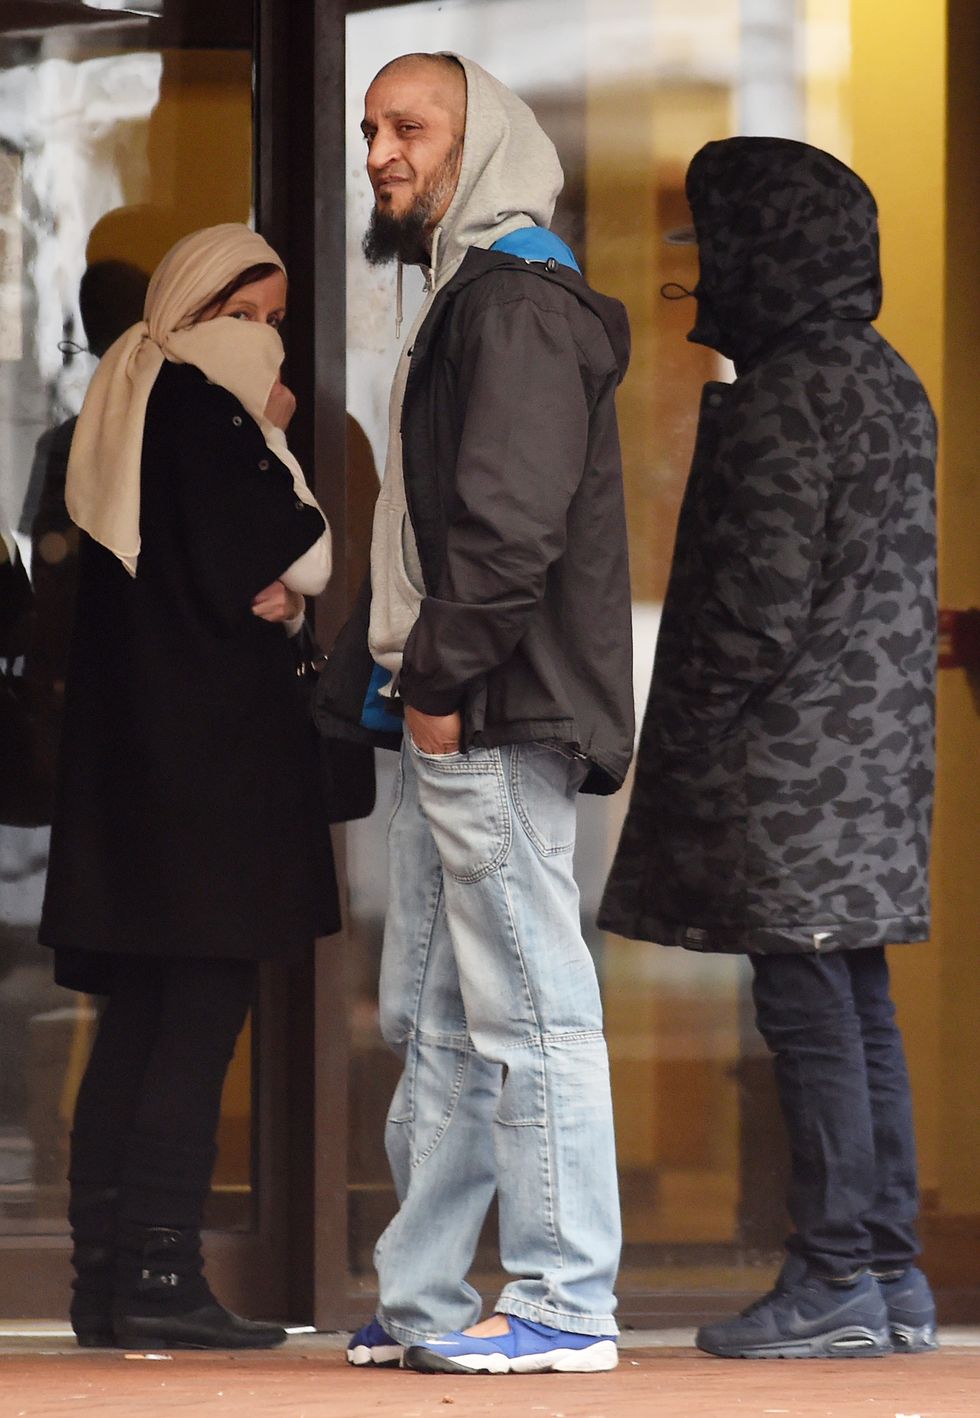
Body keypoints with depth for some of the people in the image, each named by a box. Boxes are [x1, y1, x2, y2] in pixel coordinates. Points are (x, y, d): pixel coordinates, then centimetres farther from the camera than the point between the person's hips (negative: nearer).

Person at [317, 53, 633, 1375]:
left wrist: (444, 679, -18)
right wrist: (386, 671, 16)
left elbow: (512, 521, -21)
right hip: (454, 722, 11)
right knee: (433, 1018, 12)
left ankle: (567, 1302, -6)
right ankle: (424, 1301, 17)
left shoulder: (518, 300, -12)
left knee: (527, 1005, -8)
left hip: (498, 718, -11)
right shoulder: (469, 298, 21)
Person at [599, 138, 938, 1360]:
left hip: (791, 755, -10)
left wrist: (690, 741, -12)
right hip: (876, 747, 10)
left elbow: (762, 600, -18)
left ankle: (835, 1281, -7)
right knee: (860, 1015, 11)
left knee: (809, 1014, -7)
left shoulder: (788, 394, -14)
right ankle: (890, 1276, 13)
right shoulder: (887, 382, 16)